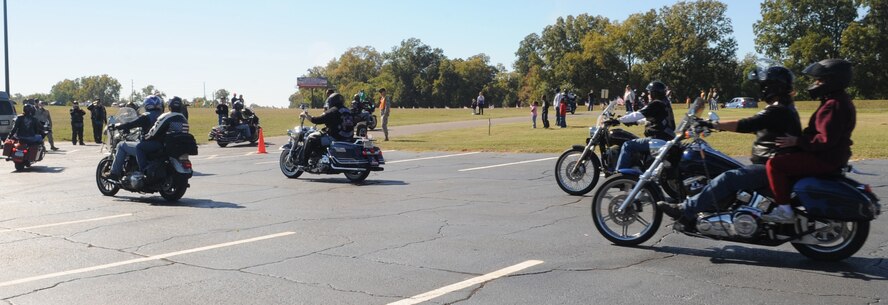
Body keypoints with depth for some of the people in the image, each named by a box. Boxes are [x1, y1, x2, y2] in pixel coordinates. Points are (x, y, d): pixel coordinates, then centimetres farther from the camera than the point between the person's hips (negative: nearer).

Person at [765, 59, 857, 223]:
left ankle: (785, 210, -18)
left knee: (775, 164, -18)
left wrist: (797, 141, -21)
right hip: (832, 156, 12)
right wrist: (798, 139, 18)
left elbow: (826, 139, -29)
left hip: (824, 159, -12)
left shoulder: (834, 105, -20)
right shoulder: (839, 101, 15)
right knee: (786, 158, 27)